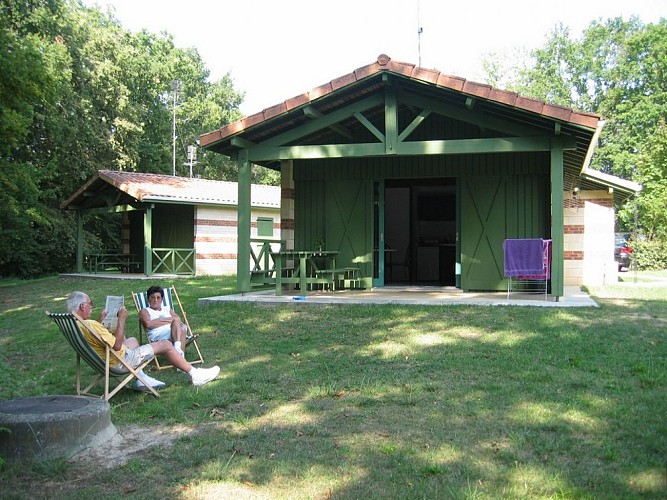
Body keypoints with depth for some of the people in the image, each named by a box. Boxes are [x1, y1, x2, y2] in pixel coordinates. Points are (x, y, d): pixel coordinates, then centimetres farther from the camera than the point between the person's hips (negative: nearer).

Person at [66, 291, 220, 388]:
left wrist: (100, 320, 12)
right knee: (165, 345, -1)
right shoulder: (91, 325, -31)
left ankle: (142, 379, 25)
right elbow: (117, 345, -28)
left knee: (132, 340, 36)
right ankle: (195, 375, 11)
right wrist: (121, 319, -21)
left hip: (103, 362, 10)